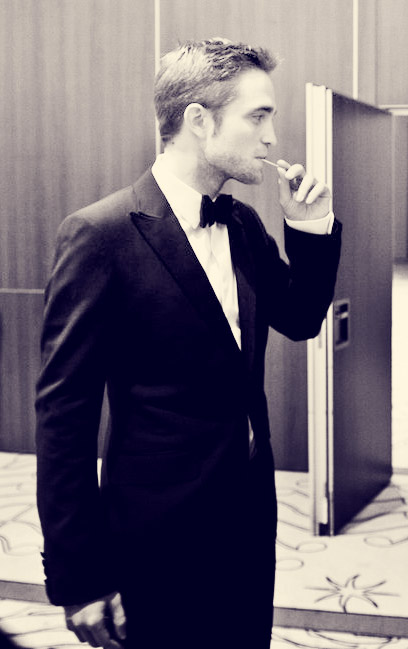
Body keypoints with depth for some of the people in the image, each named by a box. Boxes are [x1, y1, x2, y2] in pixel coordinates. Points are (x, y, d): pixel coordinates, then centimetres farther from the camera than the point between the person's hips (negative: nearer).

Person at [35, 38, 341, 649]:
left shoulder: (244, 225, 6)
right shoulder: (101, 233, -16)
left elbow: (301, 319, 18)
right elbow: (64, 414, -16)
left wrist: (311, 226, -1)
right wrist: (77, 579, -16)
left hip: (251, 523, 7)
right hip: (161, 544, -7)